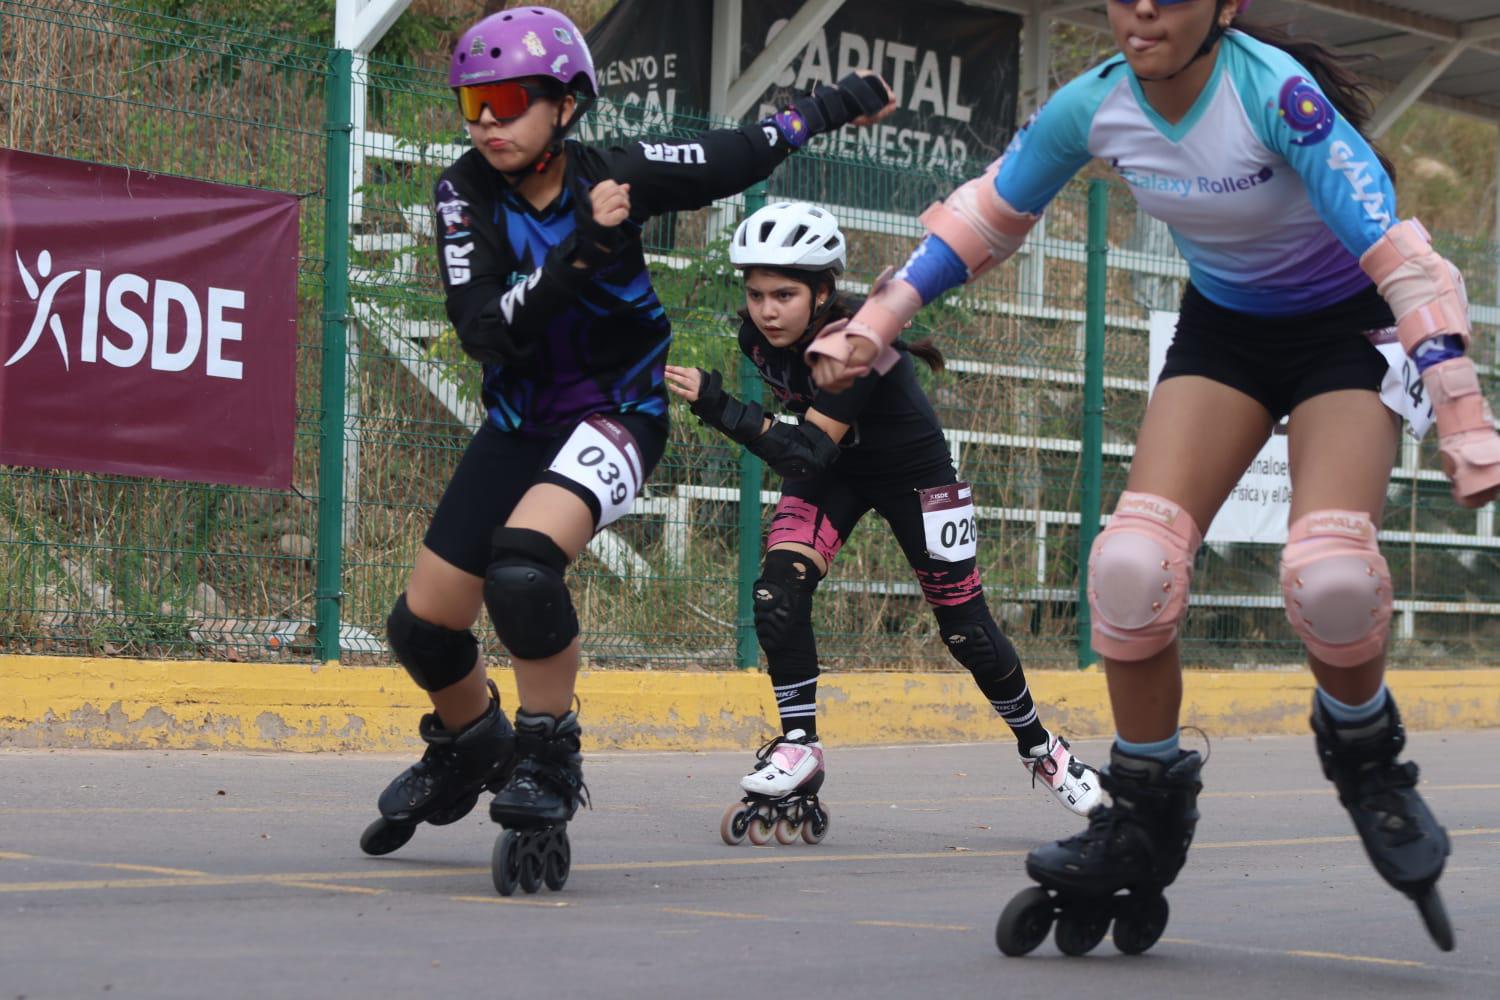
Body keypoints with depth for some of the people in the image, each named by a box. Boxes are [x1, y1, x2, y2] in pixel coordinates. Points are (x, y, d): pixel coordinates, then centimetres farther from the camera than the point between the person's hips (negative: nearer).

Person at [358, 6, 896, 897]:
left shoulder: (616, 174, -16)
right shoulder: (467, 193, -11)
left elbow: (744, 154, 1)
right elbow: (482, 331, -22)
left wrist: (837, 104, 14)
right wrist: (578, 255, -34)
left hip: (617, 412, -4)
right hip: (520, 420, 4)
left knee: (525, 557, -34)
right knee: (423, 626, 3)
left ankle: (547, 767, -16)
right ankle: (469, 752, 37)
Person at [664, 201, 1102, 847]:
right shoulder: (758, 335, -17)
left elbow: (811, 452, -44)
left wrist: (719, 409, -51)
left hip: (912, 473, -5)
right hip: (834, 472, 5)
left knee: (966, 629, 1)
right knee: (778, 592, -20)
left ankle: (1040, 749, 25)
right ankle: (798, 745, -8)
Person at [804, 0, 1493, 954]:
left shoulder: (1277, 93, -30)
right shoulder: (1095, 107, -14)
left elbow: (1395, 252, -33)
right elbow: (985, 218, 4)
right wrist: (877, 323, 3)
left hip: (1348, 329, -4)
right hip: (1222, 329, 4)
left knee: (1331, 572, -27)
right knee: (1133, 561, -16)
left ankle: (1364, 755, 7)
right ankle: (1144, 821, 2)